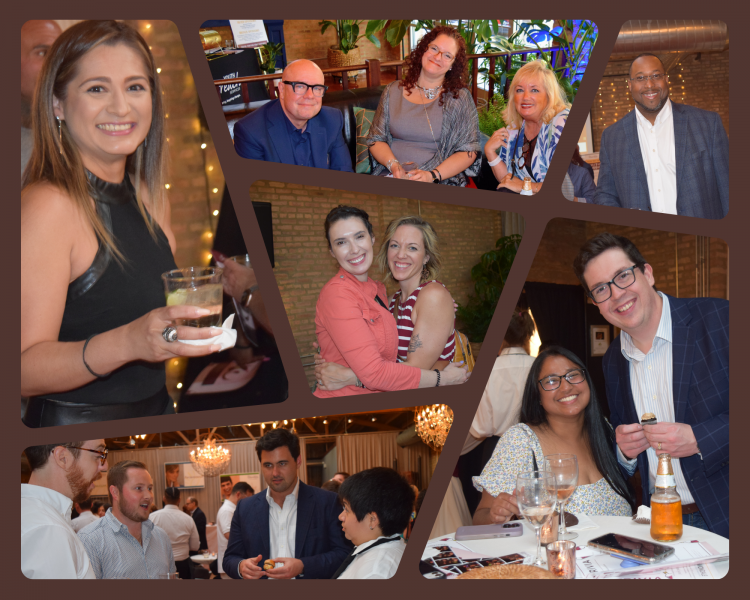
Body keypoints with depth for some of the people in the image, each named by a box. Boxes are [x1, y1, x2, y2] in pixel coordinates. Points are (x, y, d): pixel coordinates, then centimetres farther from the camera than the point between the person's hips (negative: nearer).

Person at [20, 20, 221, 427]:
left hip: (157, 411, 8)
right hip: (73, 426, -8)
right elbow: (24, 368, -26)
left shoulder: (146, 196, 4)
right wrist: (128, 342, -39)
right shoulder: (46, 205, -20)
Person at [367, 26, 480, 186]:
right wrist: (393, 165, -8)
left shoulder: (460, 97, 5)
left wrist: (432, 175, -14)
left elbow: (469, 151, 0)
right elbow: (376, 140, 13)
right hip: (392, 178, 2)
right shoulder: (393, 91, 13)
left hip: (440, 183, -2)